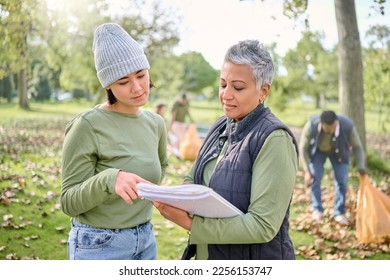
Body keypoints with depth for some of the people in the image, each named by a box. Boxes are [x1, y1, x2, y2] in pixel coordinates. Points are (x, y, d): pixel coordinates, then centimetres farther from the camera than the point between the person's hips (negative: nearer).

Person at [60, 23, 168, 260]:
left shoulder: (155, 123, 1)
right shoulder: (87, 126, -16)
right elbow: (69, 203, -15)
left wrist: (146, 196, 8)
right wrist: (108, 179, -31)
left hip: (146, 240, 5)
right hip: (99, 246, -5)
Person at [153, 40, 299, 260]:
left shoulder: (274, 139, -21)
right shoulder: (221, 127, 1)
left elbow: (263, 226, -25)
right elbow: (194, 180, 8)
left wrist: (189, 223, -26)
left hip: (255, 258, -6)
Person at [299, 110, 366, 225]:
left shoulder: (348, 126, -36)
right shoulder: (311, 125, -37)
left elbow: (357, 147, -17)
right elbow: (303, 148, -22)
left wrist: (361, 167, -21)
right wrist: (307, 171, -22)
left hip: (339, 151, 1)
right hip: (317, 150, 0)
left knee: (342, 180, -6)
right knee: (314, 179, -7)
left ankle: (339, 213, 8)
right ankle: (317, 210, 12)